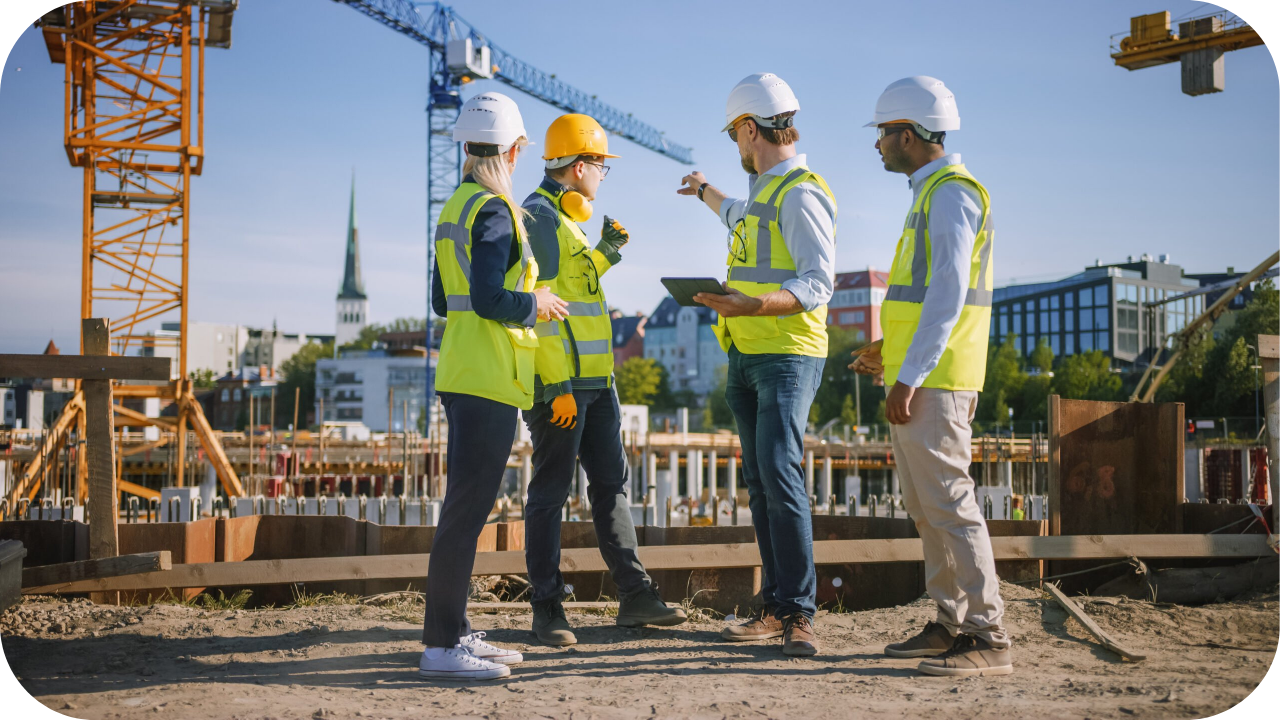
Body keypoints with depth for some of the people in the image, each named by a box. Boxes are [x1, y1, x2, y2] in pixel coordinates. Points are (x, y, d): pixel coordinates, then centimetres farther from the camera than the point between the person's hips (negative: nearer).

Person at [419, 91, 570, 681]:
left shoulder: (454, 208, 16)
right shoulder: (494, 211, -13)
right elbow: (490, 299, -22)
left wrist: (523, 298, 25)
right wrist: (537, 304, -5)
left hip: (461, 374, 10)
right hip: (488, 379, -10)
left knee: (467, 505, 14)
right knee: (467, 507, -8)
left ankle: (455, 633, 20)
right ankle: (440, 646, -6)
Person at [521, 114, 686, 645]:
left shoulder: (566, 220, 19)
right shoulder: (535, 217, -11)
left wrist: (605, 254, 21)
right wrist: (557, 386, -23)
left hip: (595, 379, 10)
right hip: (559, 383, -10)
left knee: (612, 483, 11)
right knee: (550, 492, -2)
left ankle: (635, 596, 17)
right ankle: (547, 610, 6)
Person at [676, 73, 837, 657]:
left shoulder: (801, 193, -12)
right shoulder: (765, 191, 17)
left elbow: (818, 283, -21)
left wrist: (750, 305, -33)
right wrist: (705, 192, 61)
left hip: (789, 355, -9)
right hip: (747, 357, 9)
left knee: (780, 474, -17)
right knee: (760, 482, 7)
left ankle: (800, 614, -13)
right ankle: (775, 608, 10)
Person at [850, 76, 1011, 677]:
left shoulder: (950, 191, -12)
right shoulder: (933, 192, 20)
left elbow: (948, 294, -20)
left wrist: (910, 375, -23)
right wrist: (891, 354, 22)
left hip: (931, 382, -11)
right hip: (919, 377, 11)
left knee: (947, 502, -11)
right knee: (926, 507, 12)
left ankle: (988, 639, -9)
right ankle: (951, 626, 18)